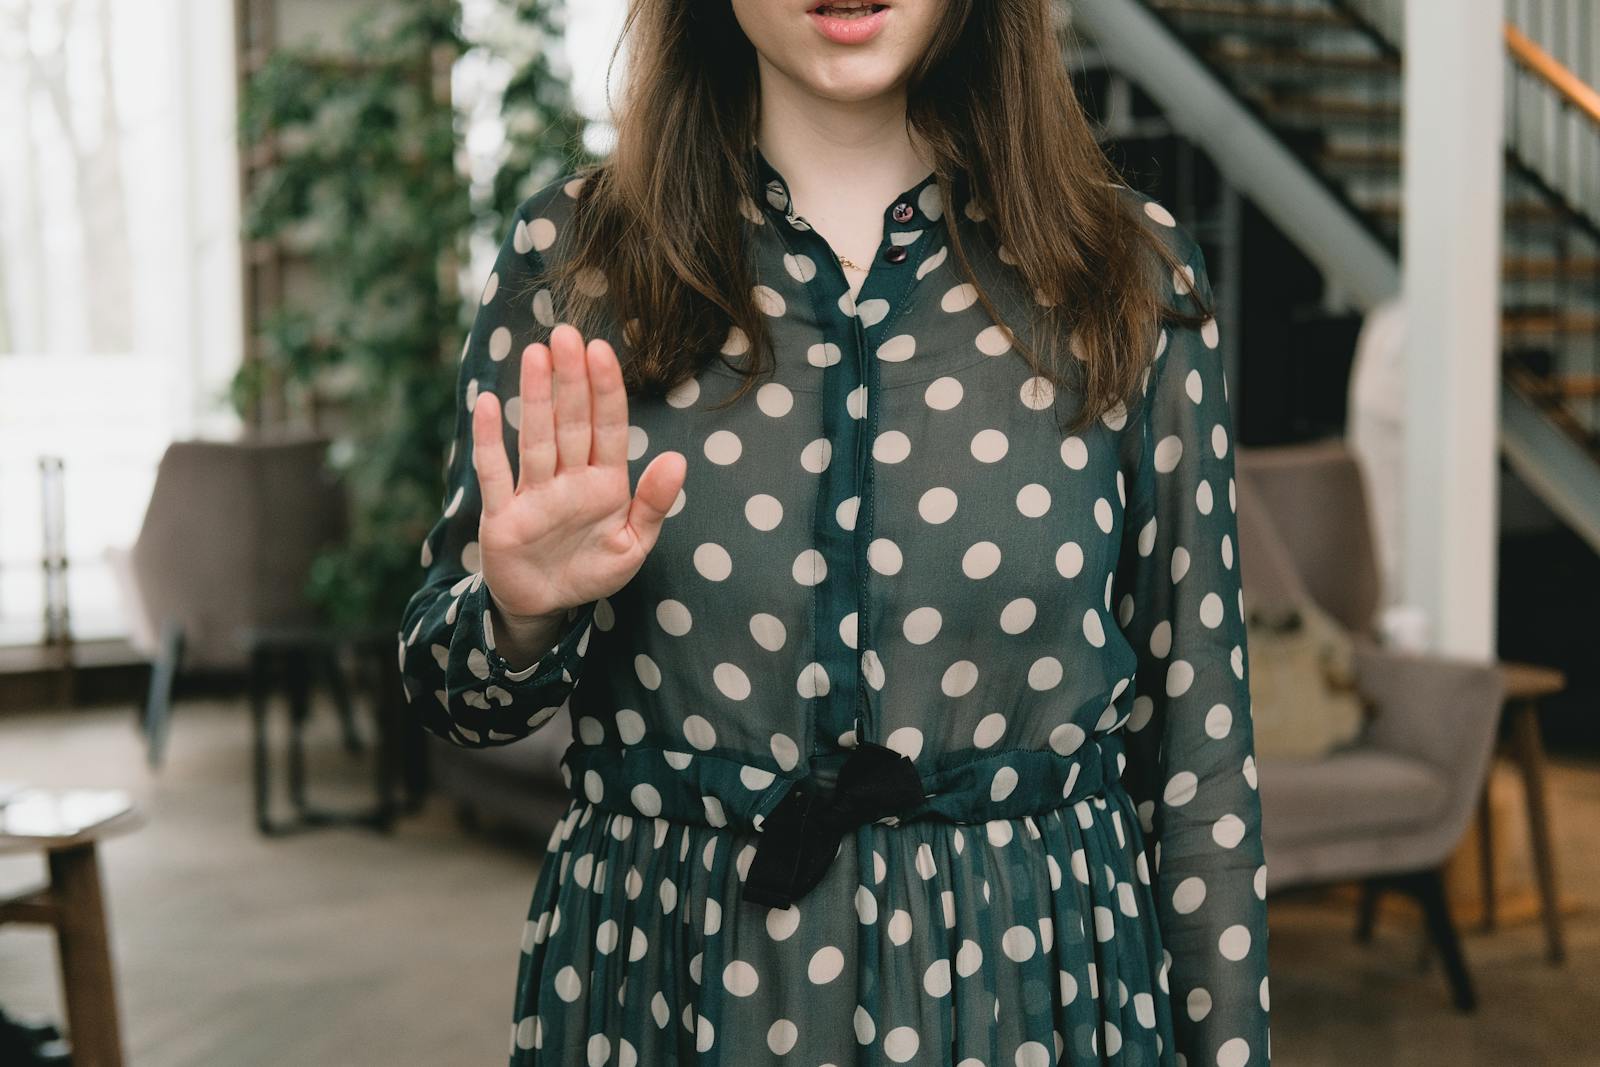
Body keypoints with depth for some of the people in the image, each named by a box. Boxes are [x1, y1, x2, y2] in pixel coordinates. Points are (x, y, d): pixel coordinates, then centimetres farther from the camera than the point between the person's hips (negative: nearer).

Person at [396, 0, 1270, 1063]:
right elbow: (450, 688, 1)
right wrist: (523, 615, -21)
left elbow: (1198, 737, -1)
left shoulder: (1133, 273, -3)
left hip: (1026, 977, 0)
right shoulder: (572, 251, -3)